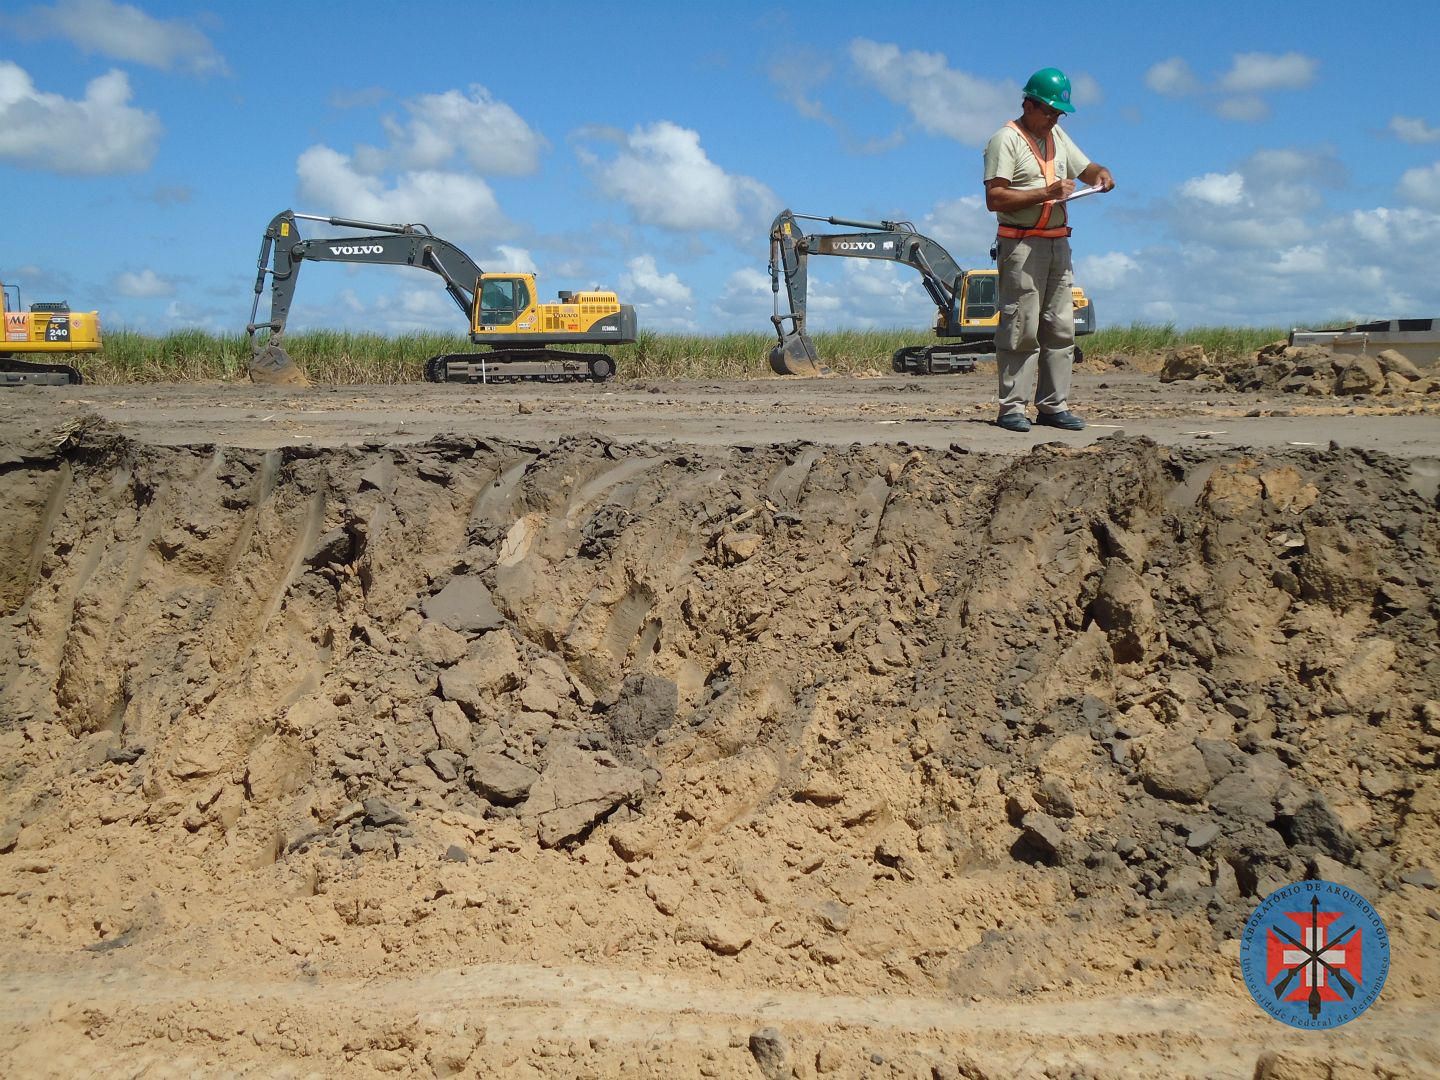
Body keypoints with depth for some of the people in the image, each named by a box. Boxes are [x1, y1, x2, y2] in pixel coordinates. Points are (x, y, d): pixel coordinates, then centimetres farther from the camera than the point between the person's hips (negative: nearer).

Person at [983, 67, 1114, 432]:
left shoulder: (1058, 138, 19)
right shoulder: (1006, 140, -6)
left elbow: (1085, 168, 29)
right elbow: (994, 198, -15)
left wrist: (1102, 174, 5)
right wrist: (1045, 193, -19)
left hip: (1058, 243, 8)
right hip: (1021, 245, -8)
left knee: (1060, 329, 7)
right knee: (1021, 329, -9)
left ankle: (1054, 406, 12)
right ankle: (1012, 408, -5)